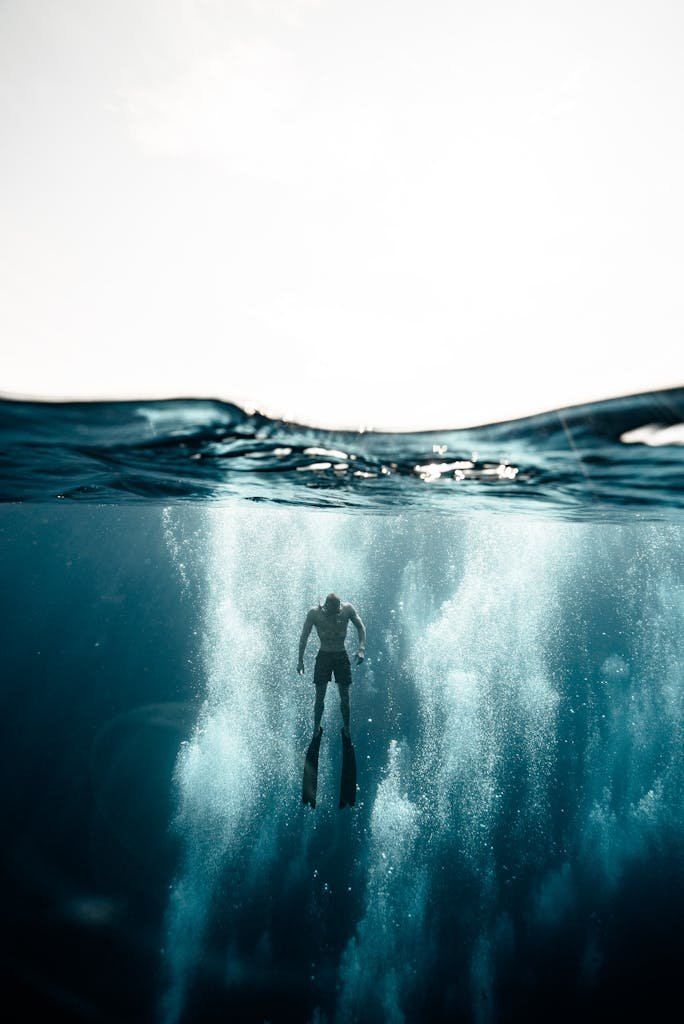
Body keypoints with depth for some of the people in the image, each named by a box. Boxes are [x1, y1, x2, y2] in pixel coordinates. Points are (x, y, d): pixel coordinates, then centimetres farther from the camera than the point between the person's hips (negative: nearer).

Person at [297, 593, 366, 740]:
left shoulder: (348, 609, -11)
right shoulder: (314, 613, -12)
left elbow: (361, 627, 0)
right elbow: (304, 636, -3)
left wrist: (361, 648, -14)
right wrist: (300, 660, -4)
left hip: (341, 656, 1)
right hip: (323, 656, -1)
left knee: (345, 696, 5)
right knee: (319, 697, 3)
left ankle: (346, 729, 21)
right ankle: (316, 730, 19)